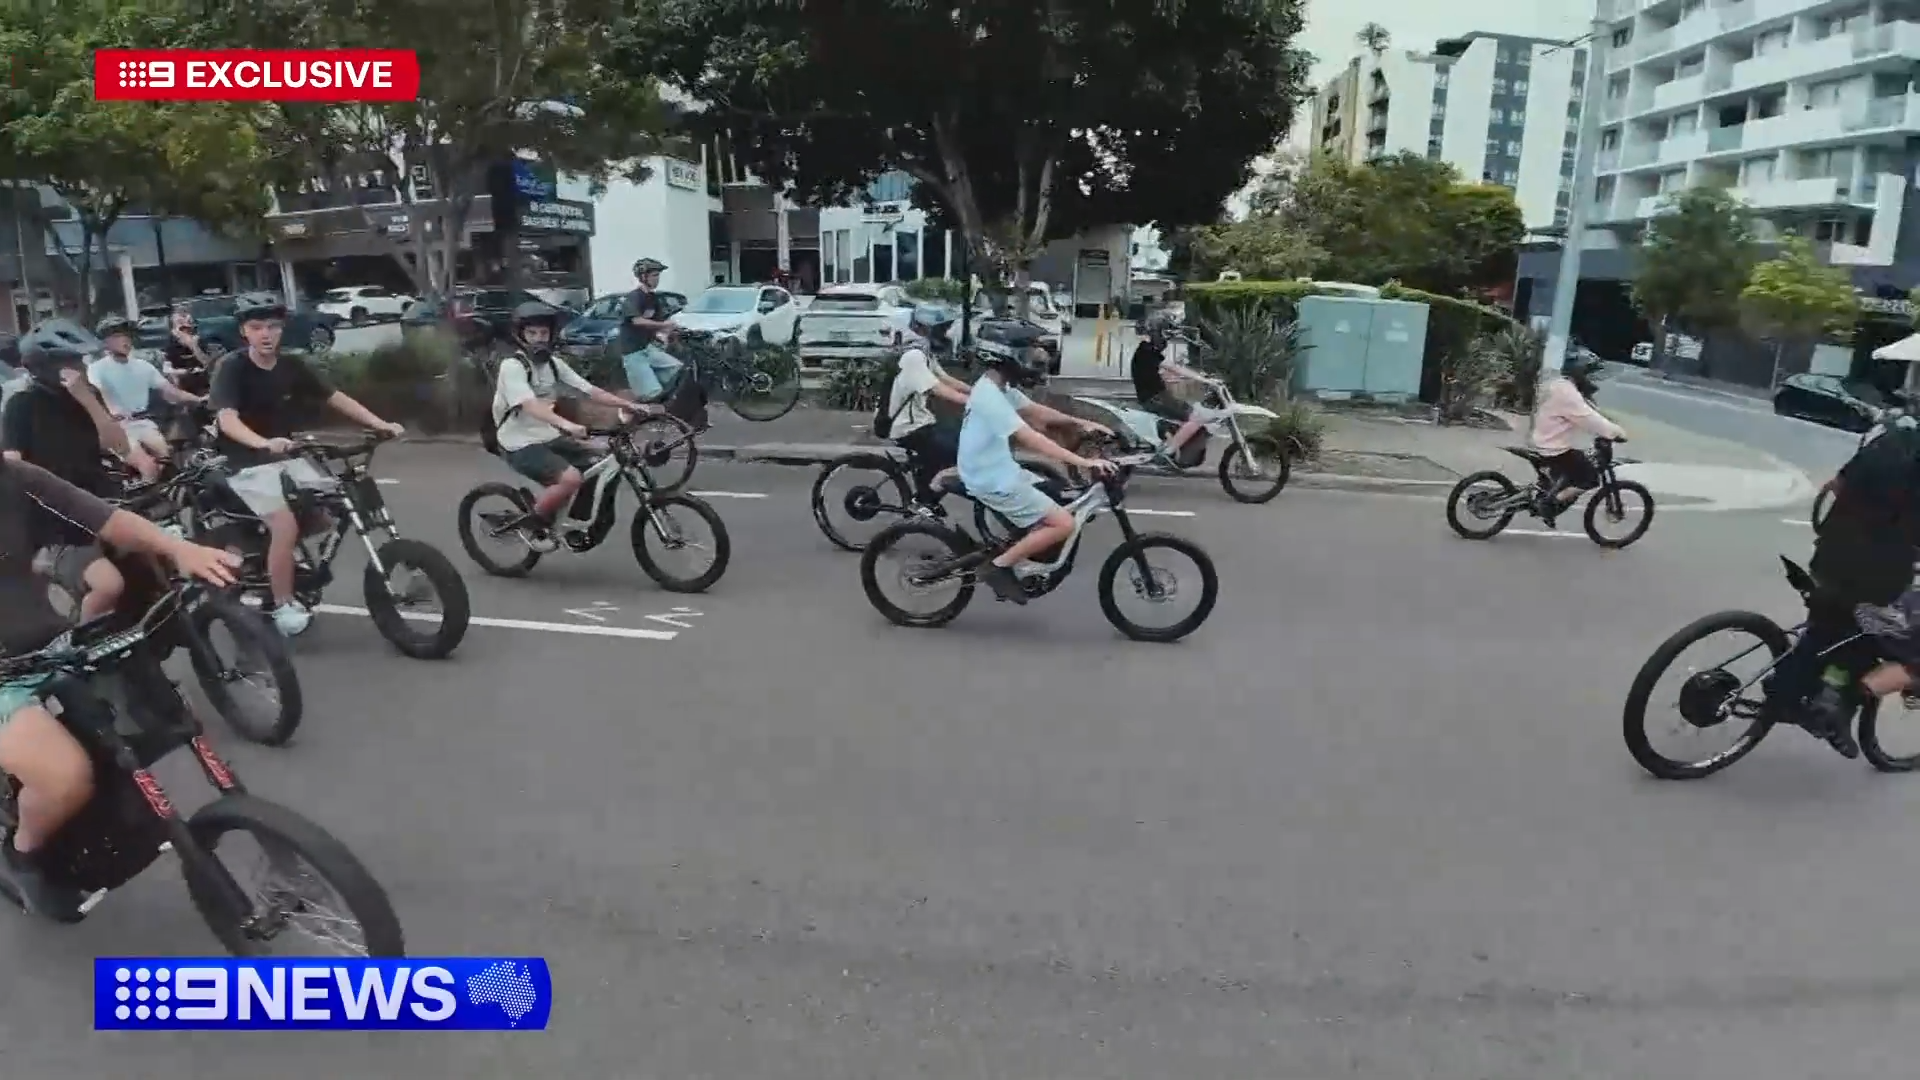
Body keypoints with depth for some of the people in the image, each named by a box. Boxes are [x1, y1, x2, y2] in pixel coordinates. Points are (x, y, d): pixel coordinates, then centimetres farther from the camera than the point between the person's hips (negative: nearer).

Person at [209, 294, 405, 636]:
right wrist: (265, 443, -48)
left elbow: (337, 399, 2)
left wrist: (381, 424, -11)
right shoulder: (232, 368, -15)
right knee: (285, 525, -23)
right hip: (248, 462, -6)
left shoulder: (292, 367, 0)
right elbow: (227, 419, -28)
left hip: (288, 456, 6)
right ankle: (283, 607, -7)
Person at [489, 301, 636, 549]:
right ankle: (532, 525, -5)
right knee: (570, 478, -28)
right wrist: (566, 424, -49)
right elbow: (530, 406, -33)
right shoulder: (512, 366, -17)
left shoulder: (554, 364, 5)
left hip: (549, 437, 8)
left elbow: (591, 391, 0)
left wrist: (628, 404, -13)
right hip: (520, 444, -7)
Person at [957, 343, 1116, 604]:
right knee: (1064, 524, -12)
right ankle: (1000, 566, -4)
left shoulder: (998, 388, 7)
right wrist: (1085, 462, -32)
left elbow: (1037, 411, 14)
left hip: (999, 472, 10)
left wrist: (1081, 423, 3)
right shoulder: (990, 396, -24)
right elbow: (1031, 440, -31)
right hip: (994, 481, -10)